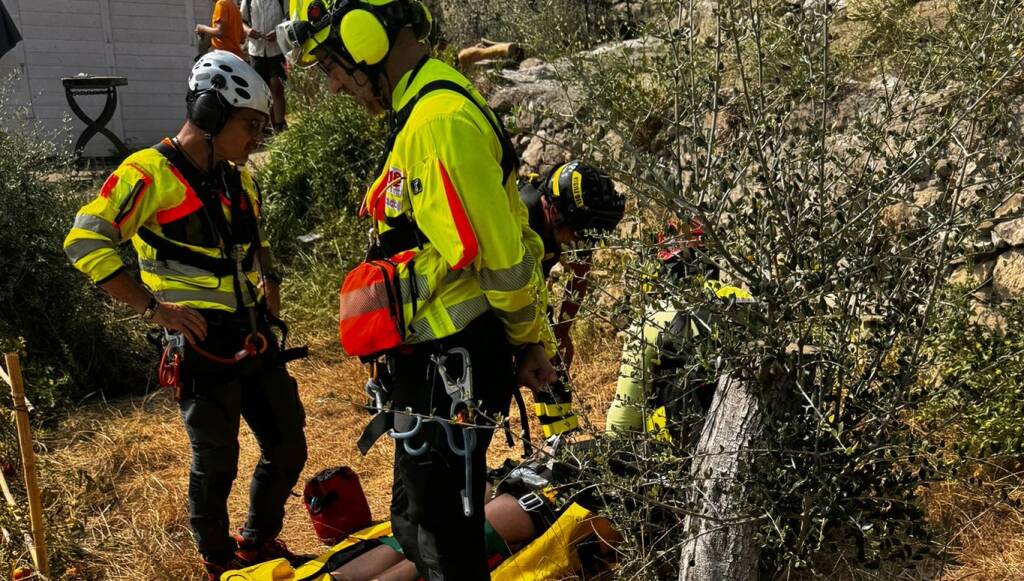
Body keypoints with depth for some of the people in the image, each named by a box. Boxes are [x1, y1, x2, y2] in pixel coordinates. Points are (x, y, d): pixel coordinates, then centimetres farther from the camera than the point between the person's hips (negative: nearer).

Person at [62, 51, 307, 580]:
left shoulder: (239, 180, 12)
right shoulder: (148, 174, -12)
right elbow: (85, 242, -17)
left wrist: (269, 281, 11)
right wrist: (153, 306, -20)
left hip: (255, 338, 7)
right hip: (202, 343, -7)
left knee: (288, 448, 12)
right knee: (217, 462, 6)